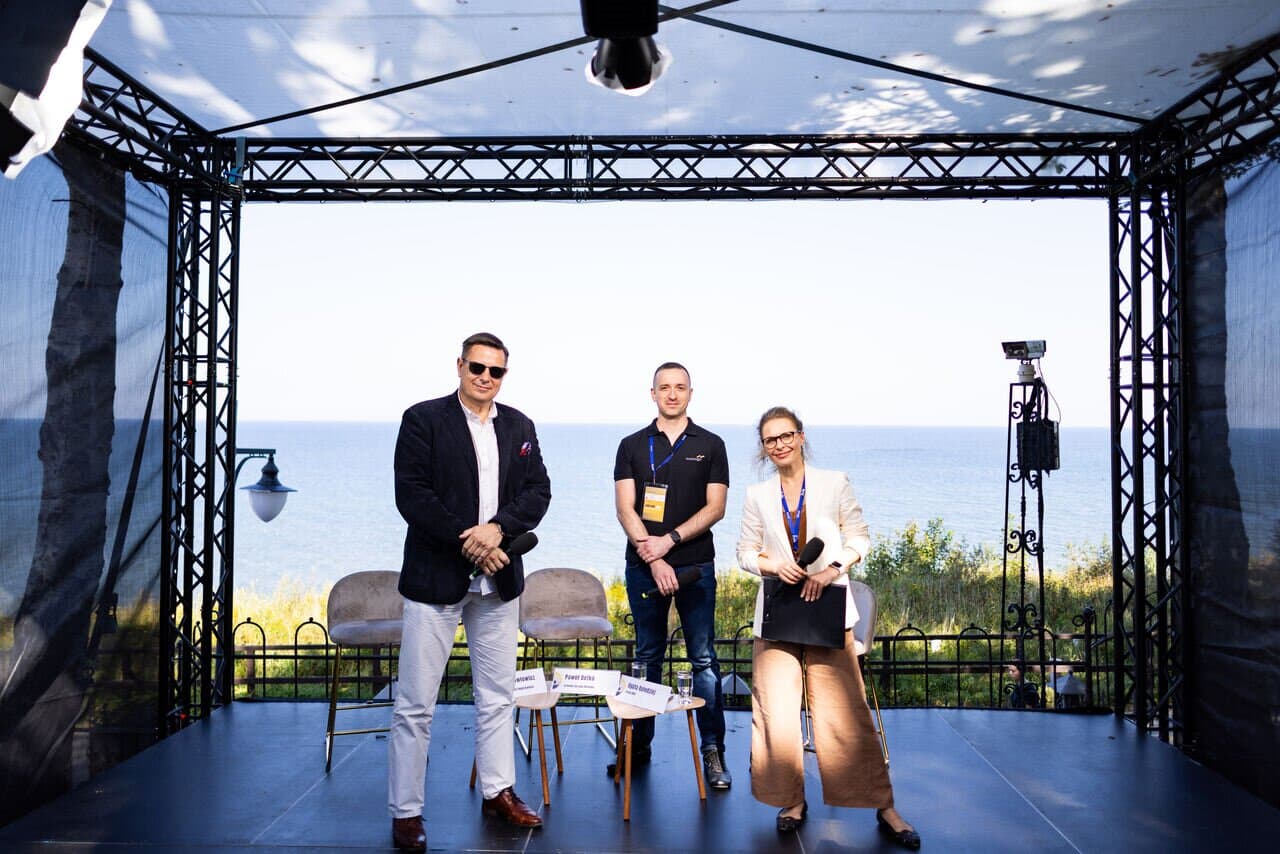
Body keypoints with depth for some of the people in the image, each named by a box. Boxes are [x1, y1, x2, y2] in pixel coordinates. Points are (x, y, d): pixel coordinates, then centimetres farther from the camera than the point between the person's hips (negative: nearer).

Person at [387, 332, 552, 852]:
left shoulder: (520, 427, 9)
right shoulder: (423, 419, -5)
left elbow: (538, 491, 2)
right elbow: (411, 494, -12)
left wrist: (497, 529, -15)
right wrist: (467, 541, -16)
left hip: (498, 578, 5)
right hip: (436, 576, -4)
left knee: (497, 696, 15)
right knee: (415, 704, 1)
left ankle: (498, 793, 29)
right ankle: (406, 812, 14)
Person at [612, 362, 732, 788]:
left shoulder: (710, 445, 5)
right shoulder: (632, 445, 7)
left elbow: (715, 507, -1)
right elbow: (625, 508, -1)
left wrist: (670, 539, -13)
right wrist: (652, 556, -13)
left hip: (695, 565, -1)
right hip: (643, 565, 1)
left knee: (704, 658, 0)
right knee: (647, 657, 9)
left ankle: (713, 752, 6)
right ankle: (639, 745, 19)